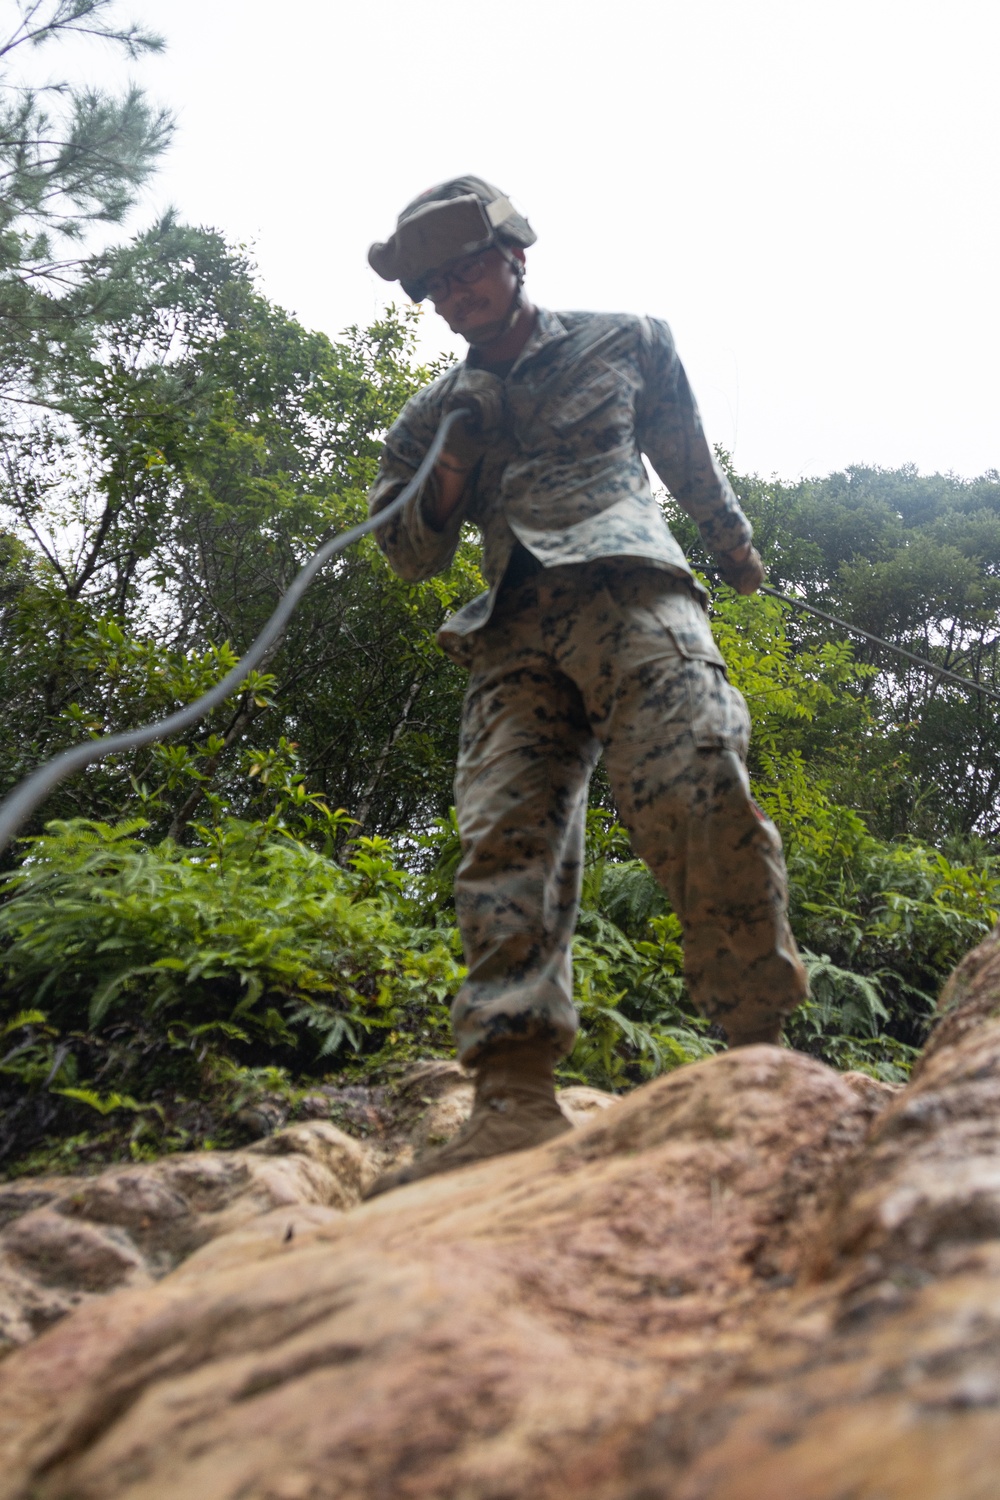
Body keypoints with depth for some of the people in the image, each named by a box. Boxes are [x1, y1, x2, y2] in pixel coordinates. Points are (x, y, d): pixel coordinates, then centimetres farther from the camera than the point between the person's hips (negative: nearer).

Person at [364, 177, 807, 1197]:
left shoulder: (625, 343, 21)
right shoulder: (432, 417, 26)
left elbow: (688, 458, 33)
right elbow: (409, 555, 27)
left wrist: (736, 550, 39)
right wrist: (440, 498, 7)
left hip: (627, 589, -3)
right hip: (513, 635, 3)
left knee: (697, 797, -25)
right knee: (505, 841, -15)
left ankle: (764, 1053, -19)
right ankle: (516, 1101, -23)